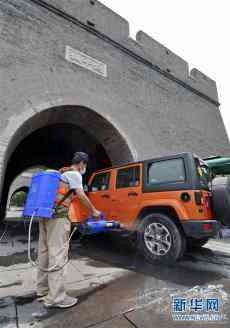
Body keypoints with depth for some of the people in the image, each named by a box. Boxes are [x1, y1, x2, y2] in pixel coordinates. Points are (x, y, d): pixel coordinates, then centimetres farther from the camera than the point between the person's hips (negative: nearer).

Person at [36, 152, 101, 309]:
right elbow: (81, 195, -9)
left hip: (46, 214, 9)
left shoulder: (63, 174, 25)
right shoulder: (74, 174, -2)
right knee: (57, 255, -6)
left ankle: (43, 291, 24)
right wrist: (94, 211, 0)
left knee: (46, 253, 13)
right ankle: (56, 298, 1)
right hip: (58, 216, -9)